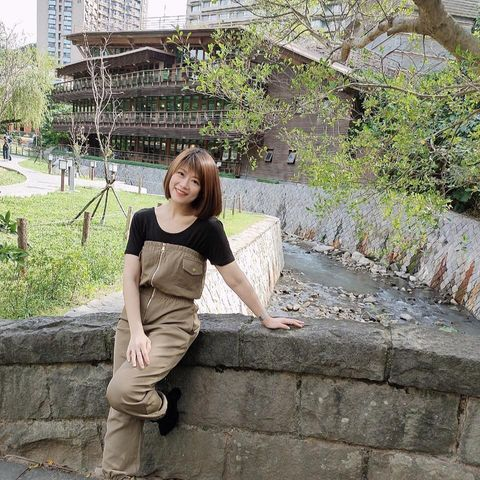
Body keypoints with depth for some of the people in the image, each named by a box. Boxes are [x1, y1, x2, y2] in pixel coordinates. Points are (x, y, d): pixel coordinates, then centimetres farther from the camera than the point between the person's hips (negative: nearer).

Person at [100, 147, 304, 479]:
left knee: (122, 391, -19)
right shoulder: (143, 219, 0)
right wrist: (136, 331, -12)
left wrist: (265, 318, 6)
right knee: (120, 407, 3)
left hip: (175, 323, -4)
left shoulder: (207, 228, -9)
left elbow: (235, 279, -2)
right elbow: (130, 278, -3)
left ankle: (164, 407, 13)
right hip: (134, 318, 4)